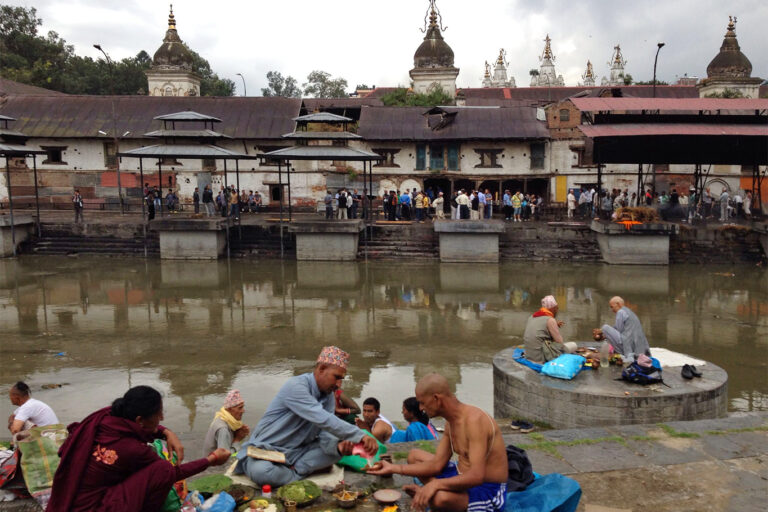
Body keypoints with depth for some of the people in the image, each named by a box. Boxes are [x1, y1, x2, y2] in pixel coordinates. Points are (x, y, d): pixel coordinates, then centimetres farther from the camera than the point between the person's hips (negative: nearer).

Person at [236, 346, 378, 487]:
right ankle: (299, 476, -12)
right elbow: (323, 420, -35)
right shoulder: (295, 386, -24)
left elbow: (325, 434, -6)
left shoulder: (329, 397, 2)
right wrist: (359, 436, -39)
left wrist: (337, 446, -28)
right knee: (260, 472, -38)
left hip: (296, 452, 7)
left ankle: (294, 470, -15)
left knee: (336, 451, -11)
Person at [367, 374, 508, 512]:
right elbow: (437, 464, 6)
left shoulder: (474, 420, -25)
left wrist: (436, 484, -39)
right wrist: (394, 468, 6)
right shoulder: (451, 422, 5)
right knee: (414, 456, 17)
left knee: (439, 498, -38)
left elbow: (477, 476, -33)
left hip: (489, 491, -9)